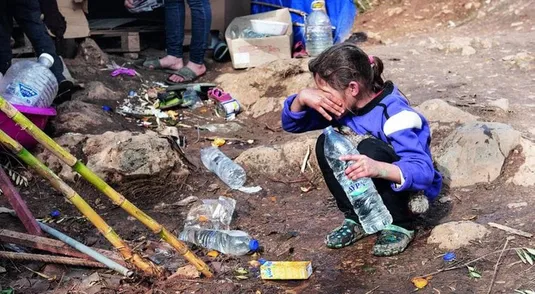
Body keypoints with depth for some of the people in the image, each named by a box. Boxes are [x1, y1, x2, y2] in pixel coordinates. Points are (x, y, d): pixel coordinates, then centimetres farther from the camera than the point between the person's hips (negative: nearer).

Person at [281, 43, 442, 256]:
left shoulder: (394, 112, -29)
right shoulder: (342, 103, -10)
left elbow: (424, 171, -38)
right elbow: (291, 124, -3)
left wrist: (378, 168, -58)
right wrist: (302, 97, -26)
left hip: (409, 191, -6)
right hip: (367, 191, 6)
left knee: (370, 149, -34)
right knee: (326, 143, -16)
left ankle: (399, 225, -15)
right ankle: (357, 219, -4)